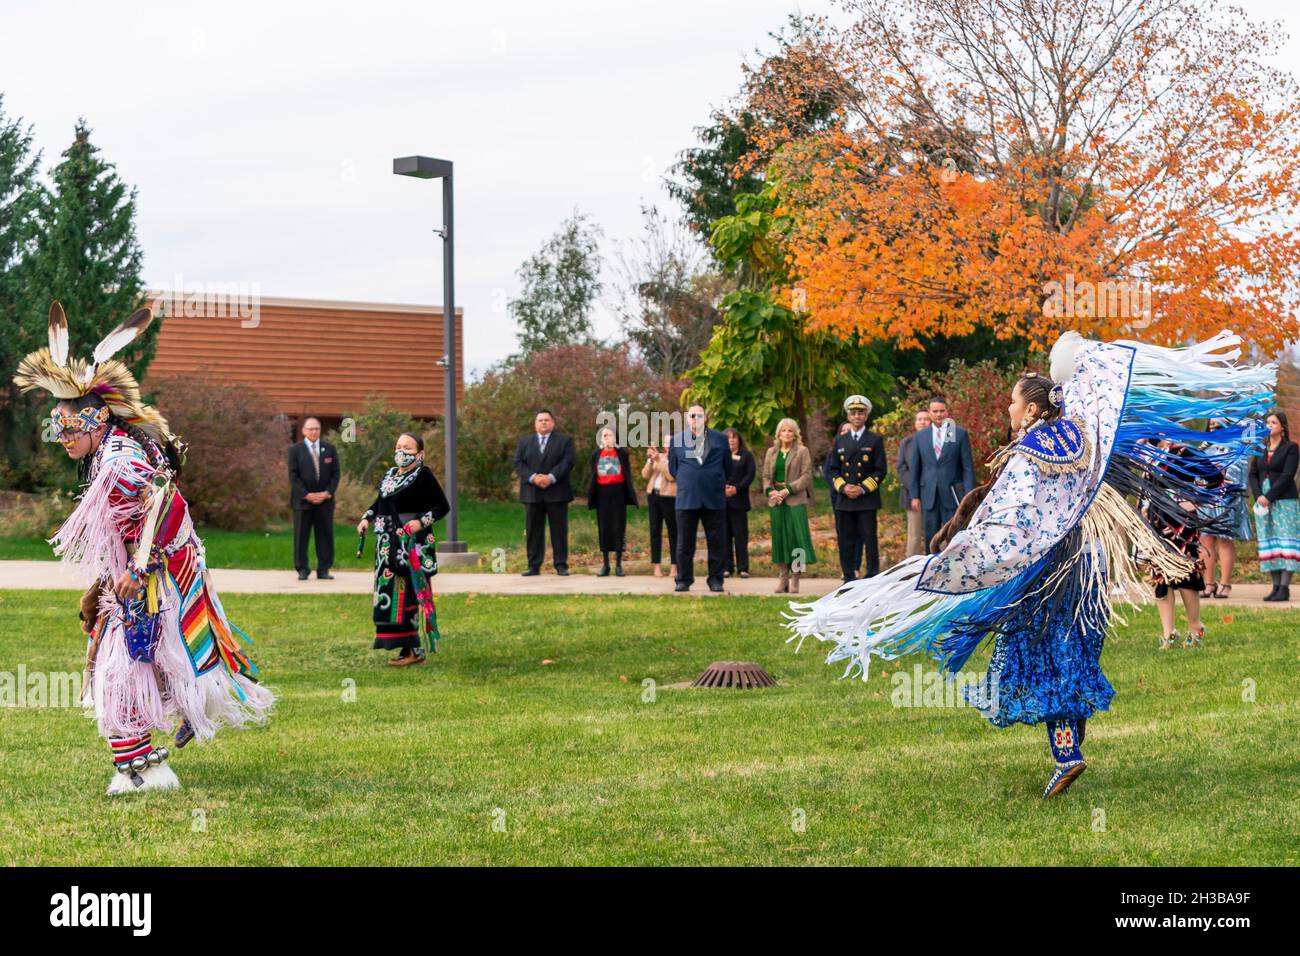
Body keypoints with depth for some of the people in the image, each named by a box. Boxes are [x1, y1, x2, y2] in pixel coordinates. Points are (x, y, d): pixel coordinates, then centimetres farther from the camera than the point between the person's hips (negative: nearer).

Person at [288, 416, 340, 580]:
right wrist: (306, 495, -13)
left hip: (325, 500, 2)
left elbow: (335, 474, 7)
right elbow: (293, 476, -3)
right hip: (302, 500, -2)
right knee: (301, 536, -1)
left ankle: (324, 570, 7)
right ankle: (302, 570, 3)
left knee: (325, 535, 2)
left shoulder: (330, 449, 10)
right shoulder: (295, 450, 3)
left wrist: (328, 492, -7)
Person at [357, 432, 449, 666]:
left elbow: (442, 506, -12)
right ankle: (407, 647, 15)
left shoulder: (423, 476, -9)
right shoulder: (389, 476, 13)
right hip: (389, 545, 8)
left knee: (411, 593, -6)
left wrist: (421, 522, -23)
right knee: (391, 592, 8)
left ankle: (415, 650, -2)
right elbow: (379, 502, 26)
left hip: (413, 544, -8)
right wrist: (367, 518, 10)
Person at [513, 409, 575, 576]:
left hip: (556, 493, -2)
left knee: (559, 530, -1)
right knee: (533, 531, 1)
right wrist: (533, 477, -13)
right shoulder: (524, 442, 15)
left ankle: (561, 566, 2)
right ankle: (534, 566, 4)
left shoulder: (565, 441, 8)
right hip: (532, 493, 2)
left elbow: (567, 462, -5)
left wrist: (551, 478, -18)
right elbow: (518, 464, 4)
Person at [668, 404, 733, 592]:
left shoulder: (720, 439, 6)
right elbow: (672, 468, 15)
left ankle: (715, 580, 8)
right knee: (685, 543, 3)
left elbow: (728, 467, 13)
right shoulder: (677, 440, 8)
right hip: (687, 499, 0)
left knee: (716, 542, 1)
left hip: (714, 499, 0)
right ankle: (683, 580, 10)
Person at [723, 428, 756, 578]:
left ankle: (743, 568, 1)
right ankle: (727, 567, 5)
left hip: (739, 500, -2)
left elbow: (750, 475, -1)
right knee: (725, 534, 1)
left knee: (740, 534, -2)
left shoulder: (746, 456, 9)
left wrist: (736, 489, -13)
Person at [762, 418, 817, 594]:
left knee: (796, 536, -8)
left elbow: (806, 476, -5)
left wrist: (788, 490, -14)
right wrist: (770, 491, -6)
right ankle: (782, 577, 7)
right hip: (776, 500, 4)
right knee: (779, 537, 2)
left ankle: (795, 578, -6)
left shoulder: (802, 451, 2)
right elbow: (766, 476, 14)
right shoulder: (771, 452, 15)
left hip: (795, 500, -4)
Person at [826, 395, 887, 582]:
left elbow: (881, 470, 0)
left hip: (867, 499, -3)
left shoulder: (875, 440, 4)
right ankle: (849, 578, 8)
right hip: (844, 500, 3)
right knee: (846, 542, 3)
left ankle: (873, 578, 0)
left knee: (869, 539, -4)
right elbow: (833, 469, 13)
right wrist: (843, 487, -5)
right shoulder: (840, 441, 14)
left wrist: (863, 489, -11)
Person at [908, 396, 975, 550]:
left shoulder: (960, 434, 2)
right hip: (928, 496, 3)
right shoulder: (921, 436, 10)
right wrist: (914, 495, 5)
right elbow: (914, 467, 11)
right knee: (930, 538, 4)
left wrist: (968, 495, -7)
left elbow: (968, 467, 0)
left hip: (952, 495, -3)